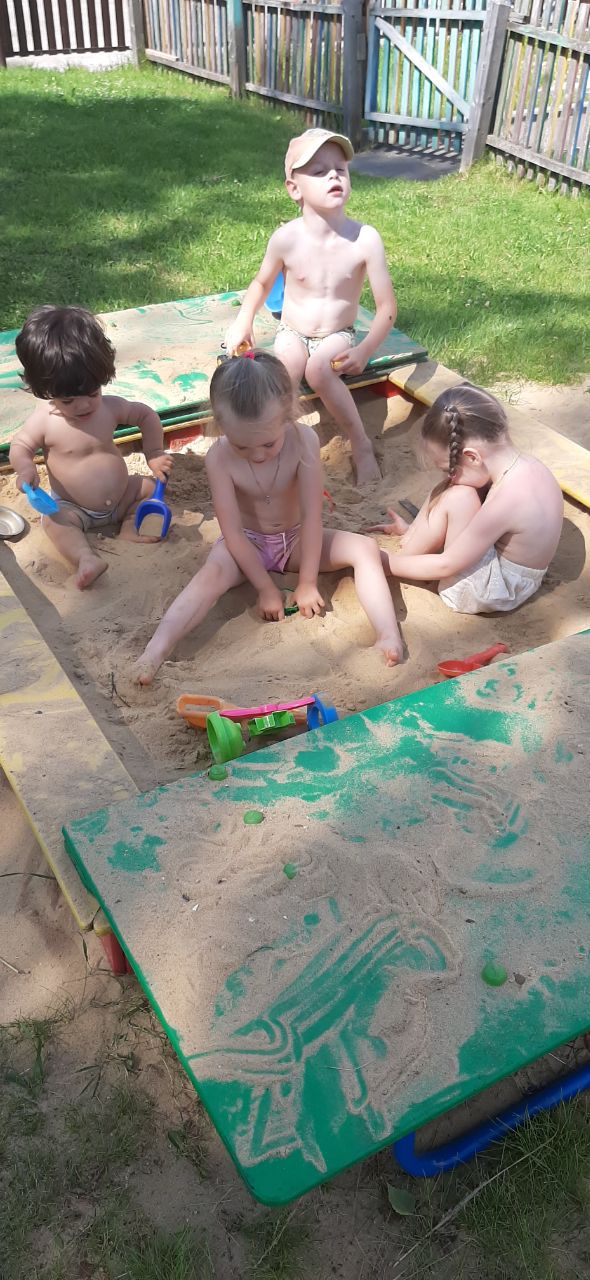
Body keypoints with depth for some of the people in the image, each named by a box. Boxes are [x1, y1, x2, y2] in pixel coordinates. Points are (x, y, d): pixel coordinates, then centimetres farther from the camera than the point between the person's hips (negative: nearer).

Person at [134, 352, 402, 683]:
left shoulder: (304, 441, -25)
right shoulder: (219, 458, -25)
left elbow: (312, 516, -23)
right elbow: (233, 531, -22)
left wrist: (307, 583, -21)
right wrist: (266, 587, -20)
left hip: (296, 539, 2)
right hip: (247, 544, -2)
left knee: (366, 548, -19)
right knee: (214, 573, -34)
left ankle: (389, 636, -31)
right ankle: (157, 650, -46)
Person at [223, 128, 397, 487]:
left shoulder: (365, 239, -18)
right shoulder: (286, 238, -14)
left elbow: (387, 305, -12)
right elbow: (262, 283, 7)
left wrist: (366, 349, -25)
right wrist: (243, 322, -7)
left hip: (338, 336, -1)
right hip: (292, 334, 1)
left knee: (319, 370, -33)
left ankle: (362, 445, -15)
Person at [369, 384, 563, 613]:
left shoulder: (505, 502, -35)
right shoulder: (524, 464, -10)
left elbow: (446, 566, -25)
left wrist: (389, 563, -13)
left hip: (493, 589, -9)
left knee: (458, 497, -25)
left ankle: (408, 552, -4)